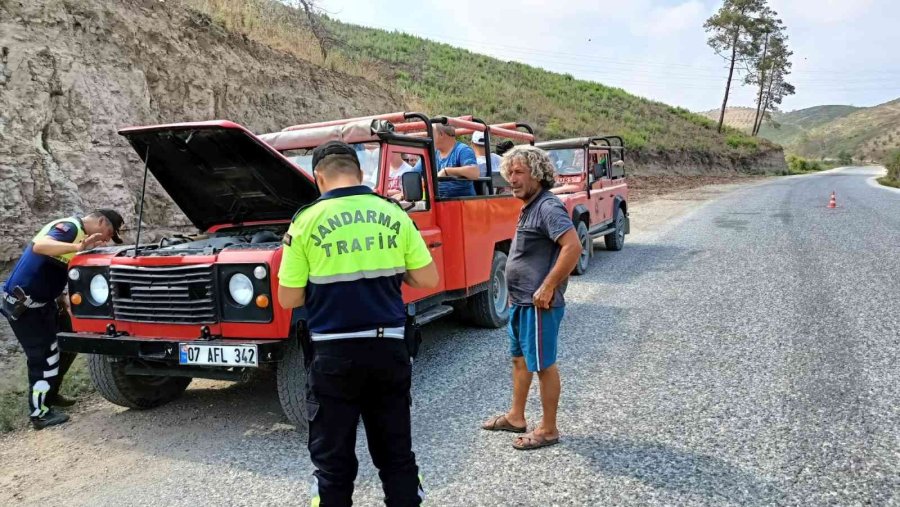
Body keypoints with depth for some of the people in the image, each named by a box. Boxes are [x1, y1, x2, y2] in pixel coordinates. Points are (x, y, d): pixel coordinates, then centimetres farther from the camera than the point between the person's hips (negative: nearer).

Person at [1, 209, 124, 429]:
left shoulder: (78, 232, 13)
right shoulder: (70, 227, -18)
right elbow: (39, 246, -38)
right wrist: (78, 248, -50)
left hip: (41, 302, 10)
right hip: (23, 304, -10)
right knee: (43, 355, -4)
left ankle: (49, 394, 29)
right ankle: (40, 413, 5)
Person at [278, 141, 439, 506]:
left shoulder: (307, 221, -6)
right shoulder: (393, 214, 1)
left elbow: (288, 299, -4)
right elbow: (428, 278, 3)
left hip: (334, 353, -2)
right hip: (389, 347, 3)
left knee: (333, 460, 11)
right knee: (396, 453, 17)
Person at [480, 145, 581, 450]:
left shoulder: (548, 207, -18)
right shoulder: (529, 208, 13)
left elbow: (573, 247, -29)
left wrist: (547, 288, -26)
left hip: (538, 304, -10)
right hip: (520, 302, 10)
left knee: (543, 365, 1)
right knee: (519, 358, 19)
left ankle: (548, 429, 15)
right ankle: (516, 417, 34)